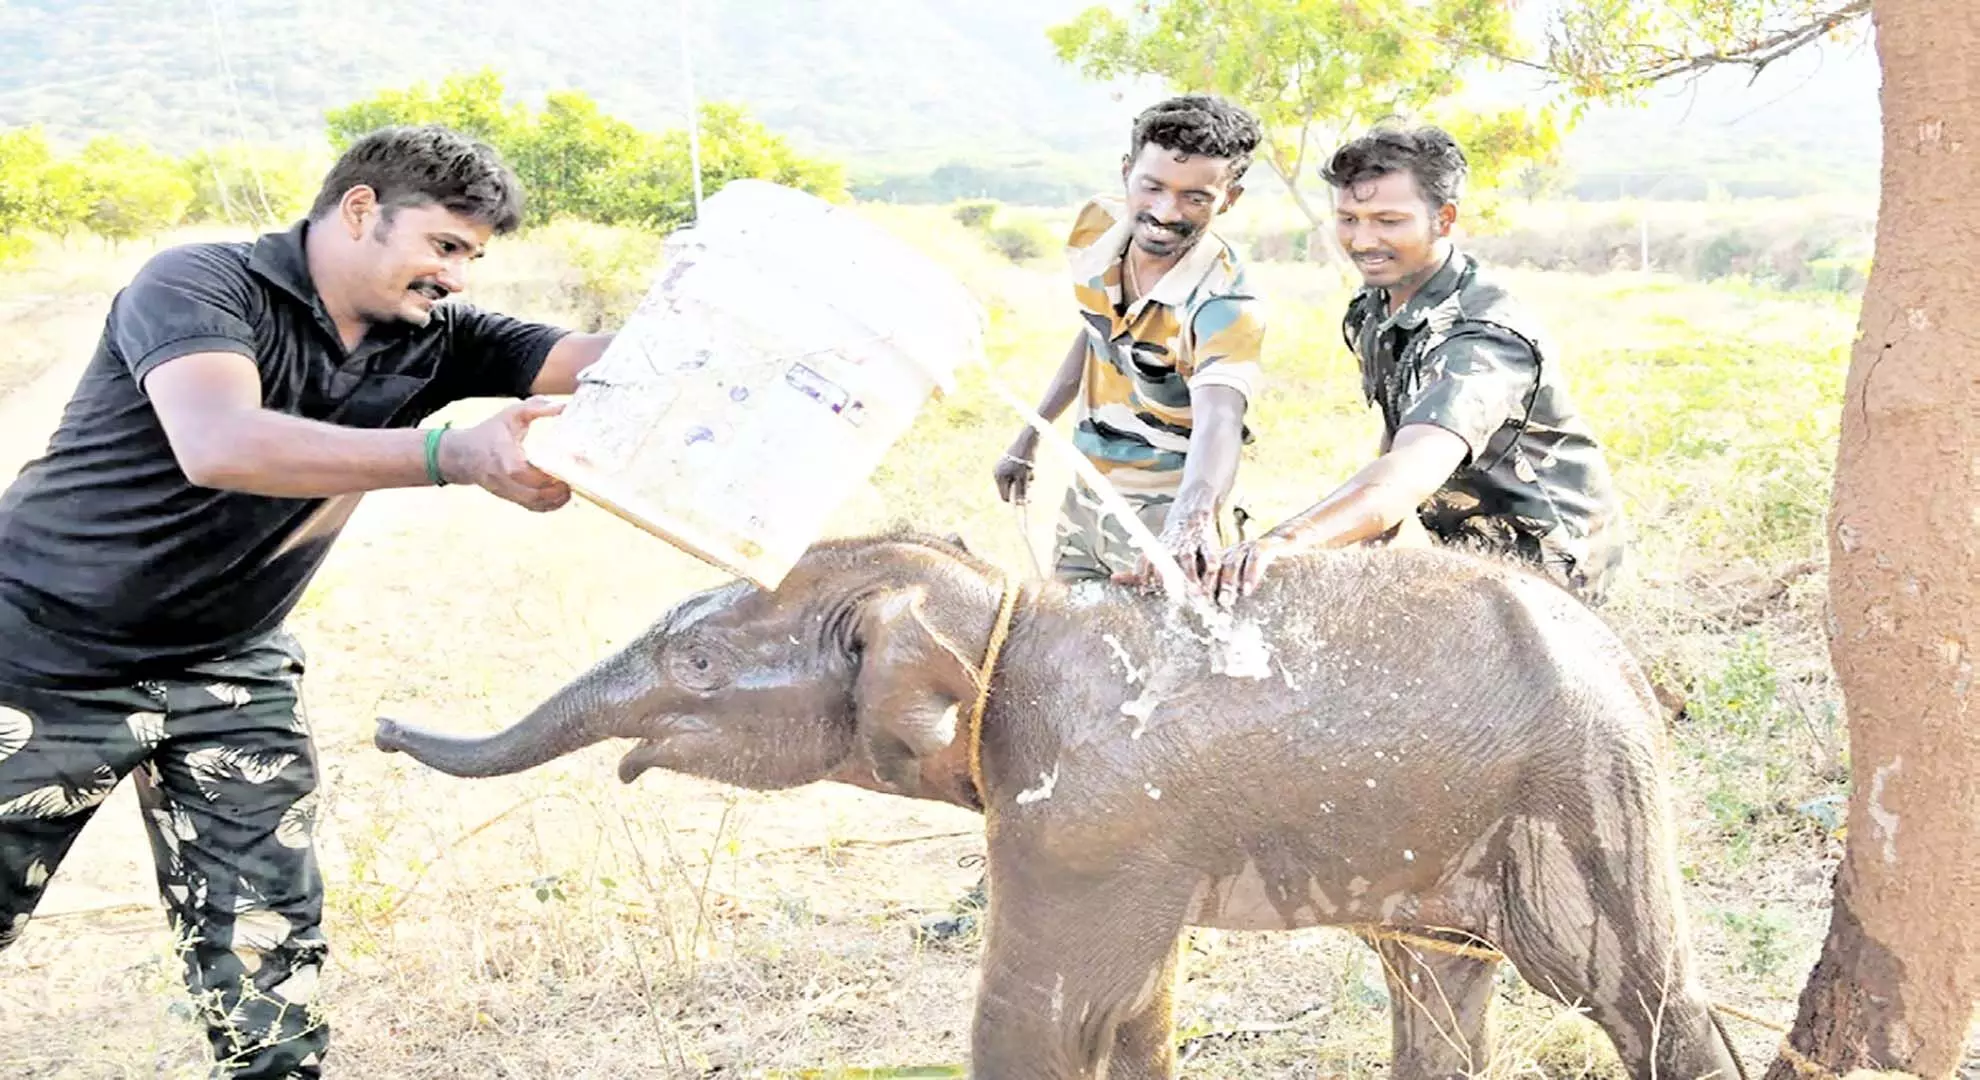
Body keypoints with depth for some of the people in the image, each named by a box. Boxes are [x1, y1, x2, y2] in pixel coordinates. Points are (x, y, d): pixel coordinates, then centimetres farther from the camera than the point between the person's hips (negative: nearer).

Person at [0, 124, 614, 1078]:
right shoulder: (199, 283, -19)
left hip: (230, 672, 5)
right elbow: (219, 445, -38)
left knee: (271, 955, 0)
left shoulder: (430, 341, -2)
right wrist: (453, 455, -48)